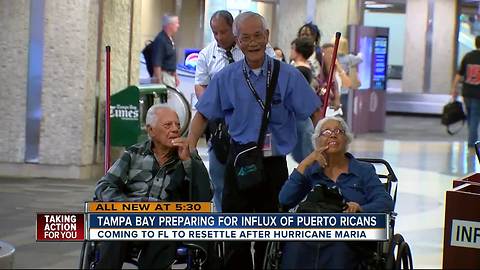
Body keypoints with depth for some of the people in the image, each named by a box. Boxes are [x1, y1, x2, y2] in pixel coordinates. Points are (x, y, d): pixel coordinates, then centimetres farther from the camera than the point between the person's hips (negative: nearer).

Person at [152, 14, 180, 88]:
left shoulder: (170, 40, 16)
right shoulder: (160, 40, -16)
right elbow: (156, 64, -21)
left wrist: (175, 76, 24)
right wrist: (159, 81, -23)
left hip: (171, 76, 10)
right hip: (164, 76, -10)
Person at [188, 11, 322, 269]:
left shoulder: (287, 76, -3)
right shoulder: (226, 77, 2)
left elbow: (315, 113, -2)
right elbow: (203, 115, 6)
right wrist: (189, 148, -7)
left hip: (275, 164, -1)